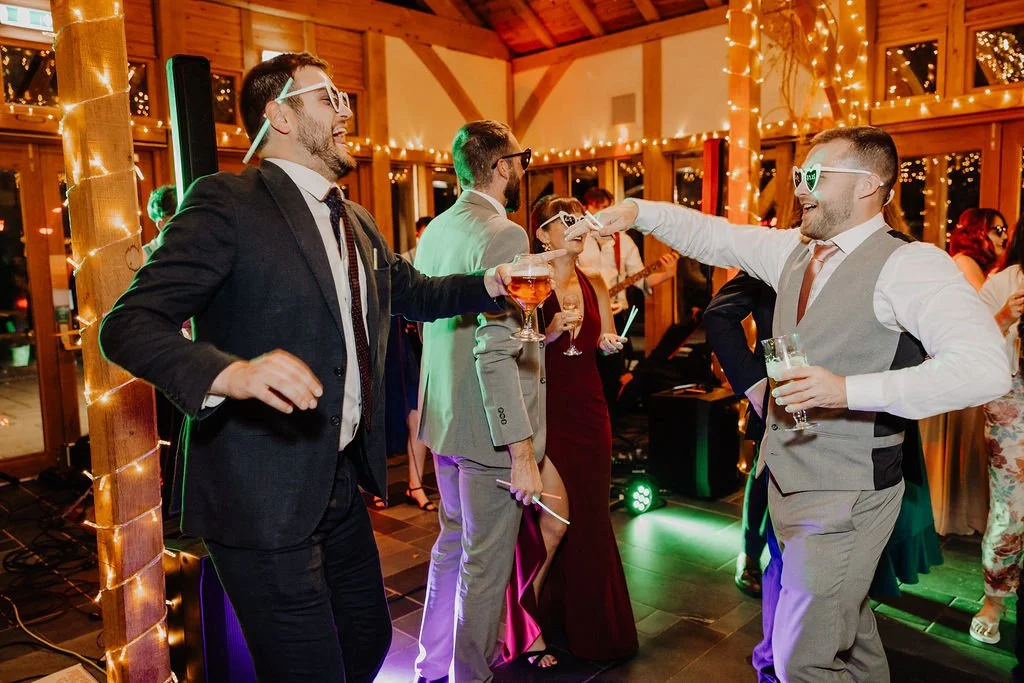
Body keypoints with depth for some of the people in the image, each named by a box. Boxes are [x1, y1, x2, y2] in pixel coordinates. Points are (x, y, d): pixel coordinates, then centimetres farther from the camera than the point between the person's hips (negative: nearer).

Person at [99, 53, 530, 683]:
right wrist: (230, 372, -36)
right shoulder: (228, 202, -12)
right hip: (265, 498, -8)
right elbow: (128, 325, -18)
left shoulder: (356, 222, 13)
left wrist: (492, 283, 8)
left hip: (342, 483, 8)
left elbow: (414, 292, 25)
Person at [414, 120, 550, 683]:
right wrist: (522, 452, -23)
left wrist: (542, 329, 18)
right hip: (488, 431, -9)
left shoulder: (434, 231, 8)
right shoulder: (504, 236, -19)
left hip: (443, 423, 9)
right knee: (485, 564, 8)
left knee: (453, 542, 24)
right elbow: (495, 353, -26)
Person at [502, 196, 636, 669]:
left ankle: (584, 620, 31)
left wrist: (610, 343, -5)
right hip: (545, 407, -5)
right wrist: (552, 332, -25)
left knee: (588, 517, 11)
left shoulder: (594, 284, 9)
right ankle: (525, 620, 15)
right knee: (554, 517, -8)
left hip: (588, 408, 6)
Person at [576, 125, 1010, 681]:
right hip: (787, 482, 7)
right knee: (848, 628, 25)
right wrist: (638, 211, -1)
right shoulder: (793, 251, 6)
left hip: (847, 495, -7)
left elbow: (986, 368, -25)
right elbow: (711, 236, 13)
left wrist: (848, 389, -30)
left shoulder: (909, 265, -16)